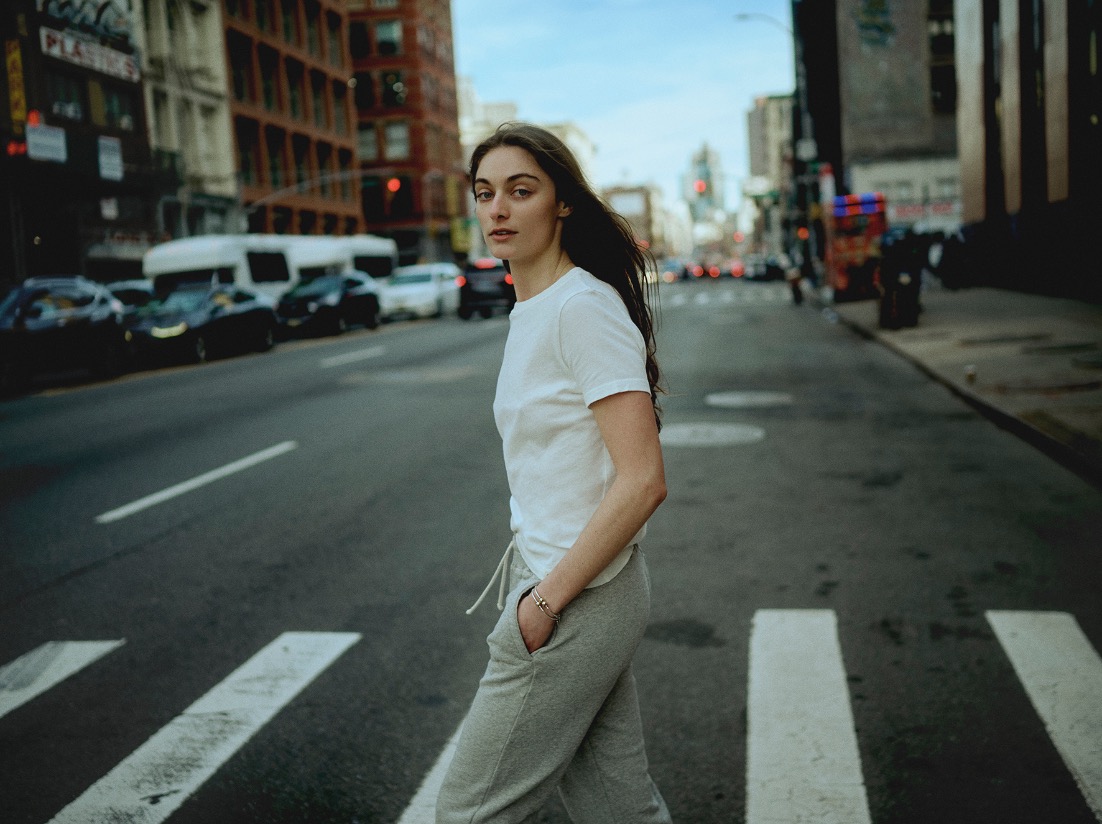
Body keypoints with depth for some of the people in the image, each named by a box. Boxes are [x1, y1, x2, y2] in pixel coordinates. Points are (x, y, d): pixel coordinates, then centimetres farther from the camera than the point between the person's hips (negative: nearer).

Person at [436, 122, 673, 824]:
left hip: (579, 600, -9)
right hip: (552, 579, 9)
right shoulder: (529, 309, 12)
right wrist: (536, 581, 13)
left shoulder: (584, 306, -17)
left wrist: (546, 601, -18)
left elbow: (643, 483, -23)